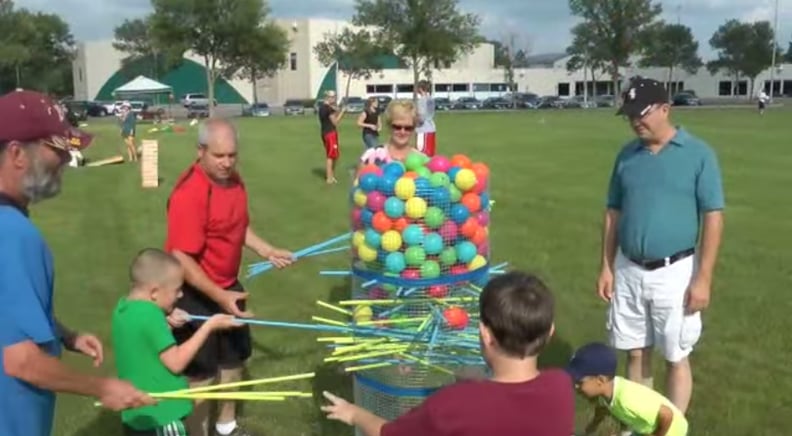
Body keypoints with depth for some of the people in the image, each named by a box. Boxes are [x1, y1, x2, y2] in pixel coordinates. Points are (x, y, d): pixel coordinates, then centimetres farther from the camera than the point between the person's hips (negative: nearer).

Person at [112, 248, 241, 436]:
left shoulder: (124, 308, 3)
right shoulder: (149, 314, -24)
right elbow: (176, 362, -21)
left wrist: (165, 321, 0)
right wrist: (209, 326, -17)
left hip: (136, 413, 9)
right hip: (160, 416, -9)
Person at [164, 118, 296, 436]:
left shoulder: (233, 179, 0)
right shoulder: (189, 193, -27)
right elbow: (181, 259, -29)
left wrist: (267, 251, 8)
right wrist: (218, 296, -32)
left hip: (228, 286, 9)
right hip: (196, 295, -9)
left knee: (234, 356, 23)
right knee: (200, 372, 4)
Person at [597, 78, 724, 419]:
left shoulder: (698, 154, -7)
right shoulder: (627, 155, 5)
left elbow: (713, 218, -8)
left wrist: (703, 278, -12)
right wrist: (606, 267, 6)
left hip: (674, 273, -4)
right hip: (629, 271, 4)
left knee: (676, 358, 9)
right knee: (635, 353, 14)